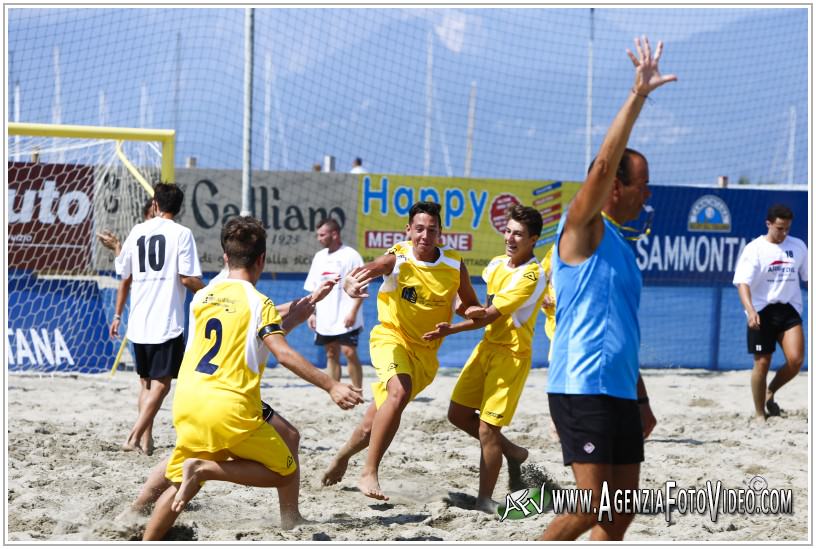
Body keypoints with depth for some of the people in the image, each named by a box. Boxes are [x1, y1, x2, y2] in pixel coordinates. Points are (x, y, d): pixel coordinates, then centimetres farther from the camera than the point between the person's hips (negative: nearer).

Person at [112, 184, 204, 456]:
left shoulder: (137, 231, 10)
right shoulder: (181, 233, -4)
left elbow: (124, 277, 15)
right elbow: (187, 278, -12)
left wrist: (118, 316, 25)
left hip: (138, 322, 5)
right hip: (167, 322, -5)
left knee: (145, 382, 16)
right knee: (160, 383, -3)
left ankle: (146, 441, 13)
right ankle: (134, 436, -15)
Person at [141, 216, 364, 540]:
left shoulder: (201, 298, 15)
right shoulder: (259, 303, -3)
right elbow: (283, 353, -17)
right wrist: (331, 386, -20)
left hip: (186, 406, 6)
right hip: (230, 410, -6)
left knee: (181, 485, 22)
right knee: (285, 473, 9)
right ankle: (206, 468, -9)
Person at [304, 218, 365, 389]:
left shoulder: (350, 256, -7)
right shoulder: (319, 256, 13)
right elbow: (313, 289, 17)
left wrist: (353, 312, -17)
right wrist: (312, 312, 9)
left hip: (345, 319, -6)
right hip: (325, 318, 6)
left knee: (350, 353, -8)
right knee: (331, 355, 9)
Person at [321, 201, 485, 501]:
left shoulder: (454, 265, -4)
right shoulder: (396, 259, -15)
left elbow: (470, 306, 9)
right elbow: (356, 275, -31)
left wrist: (474, 311, -16)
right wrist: (351, 283, -55)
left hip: (425, 352, 4)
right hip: (391, 337, -4)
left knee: (375, 423, 10)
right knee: (399, 392, -34)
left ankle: (343, 455, 43)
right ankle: (369, 474, -28)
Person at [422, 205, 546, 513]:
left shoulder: (531, 276, -20)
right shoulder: (497, 264, 6)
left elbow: (491, 315, -25)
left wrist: (451, 330, -29)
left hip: (511, 354, -8)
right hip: (487, 346, 8)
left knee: (487, 429, -9)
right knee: (458, 413, 9)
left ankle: (485, 500, 3)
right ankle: (511, 452, 27)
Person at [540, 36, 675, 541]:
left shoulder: (619, 245, 19)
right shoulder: (582, 230, -5)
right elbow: (603, 165, -22)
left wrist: (641, 400, 23)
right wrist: (638, 96, -26)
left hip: (619, 392, 9)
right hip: (582, 388, -9)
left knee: (621, 513, 6)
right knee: (592, 508, -11)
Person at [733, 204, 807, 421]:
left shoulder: (798, 246, 7)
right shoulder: (755, 249, -6)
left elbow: (808, 277, 19)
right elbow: (743, 282, -15)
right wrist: (750, 310, -30)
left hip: (789, 309, 3)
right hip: (762, 312, -3)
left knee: (795, 360, -13)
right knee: (762, 363, 1)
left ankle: (770, 393, 14)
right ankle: (759, 413, 16)